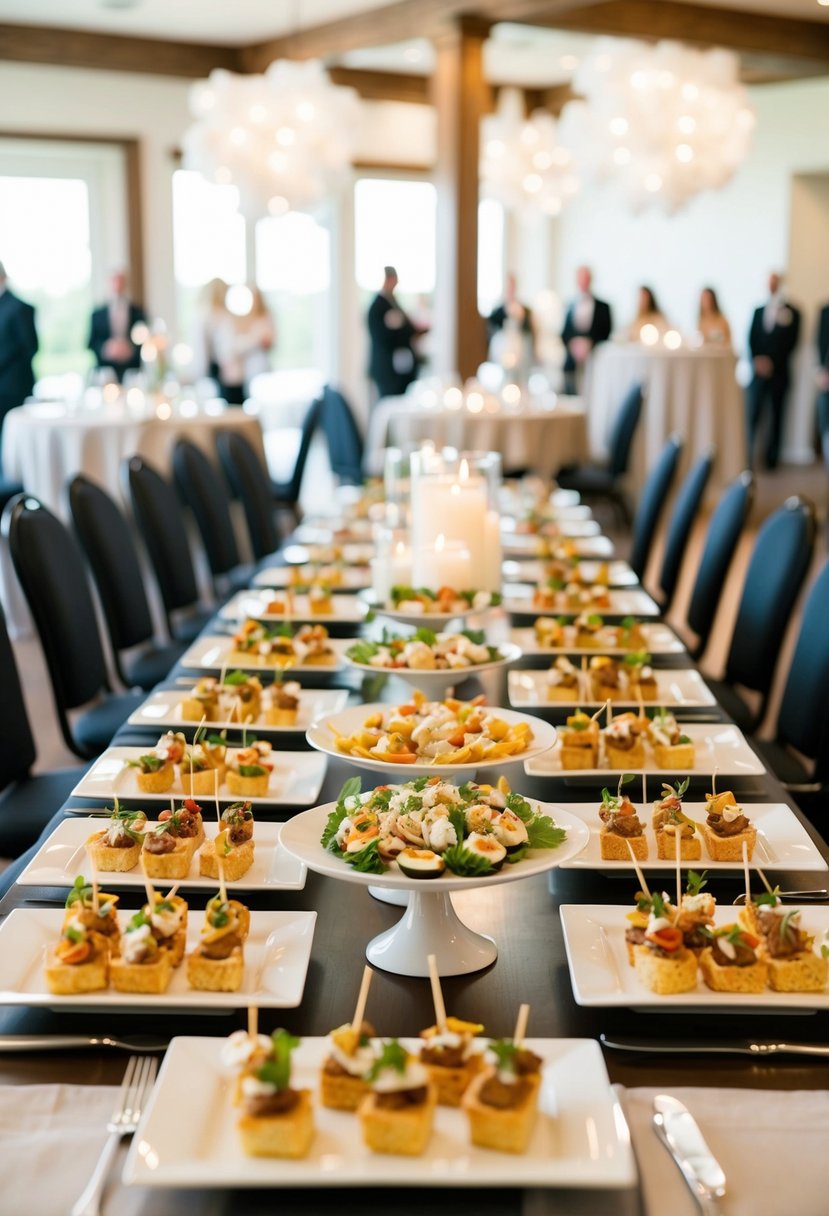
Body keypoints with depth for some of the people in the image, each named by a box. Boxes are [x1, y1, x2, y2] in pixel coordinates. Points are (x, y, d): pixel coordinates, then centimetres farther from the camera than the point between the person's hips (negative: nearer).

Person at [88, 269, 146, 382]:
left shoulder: (138, 312, 9)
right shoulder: (98, 314, 11)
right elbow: (91, 344, 7)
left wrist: (131, 349, -11)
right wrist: (106, 348, -11)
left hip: (132, 372, 0)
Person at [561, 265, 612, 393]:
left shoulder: (603, 307, 6)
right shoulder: (570, 306, 12)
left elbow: (607, 335, 3)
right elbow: (564, 334, 11)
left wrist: (590, 346, -9)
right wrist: (573, 344, -8)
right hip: (572, 364, 2)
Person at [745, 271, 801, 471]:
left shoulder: (792, 313, 4)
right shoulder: (758, 311, 15)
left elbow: (791, 342, -4)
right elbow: (752, 339, 8)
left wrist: (771, 363, -11)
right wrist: (757, 360, -8)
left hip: (779, 372, -2)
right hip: (759, 370, 2)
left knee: (776, 416, 1)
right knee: (752, 415, -7)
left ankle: (772, 458, 5)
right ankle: (746, 455, -8)